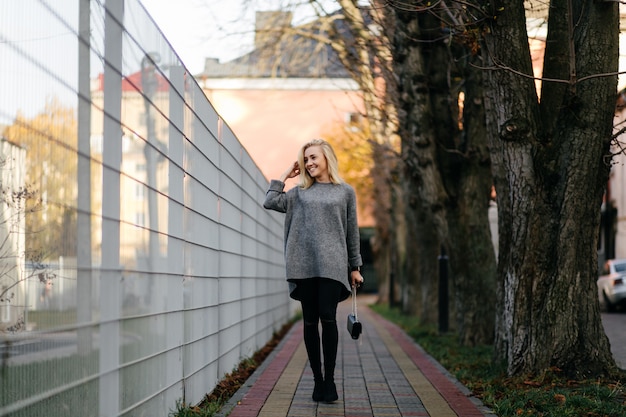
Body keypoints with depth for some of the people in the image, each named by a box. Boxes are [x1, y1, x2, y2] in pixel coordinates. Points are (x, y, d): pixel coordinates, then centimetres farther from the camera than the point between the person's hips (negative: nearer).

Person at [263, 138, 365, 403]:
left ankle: (329, 379, -4)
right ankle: (317, 379, 8)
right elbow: (270, 202, 3)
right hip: (304, 264, 2)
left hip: (332, 264, -2)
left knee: (328, 318, -10)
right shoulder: (300, 192, 14)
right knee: (310, 321, 2)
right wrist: (285, 176, 10)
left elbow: (352, 232, 10)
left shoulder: (345, 192, 10)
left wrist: (355, 267, 8)